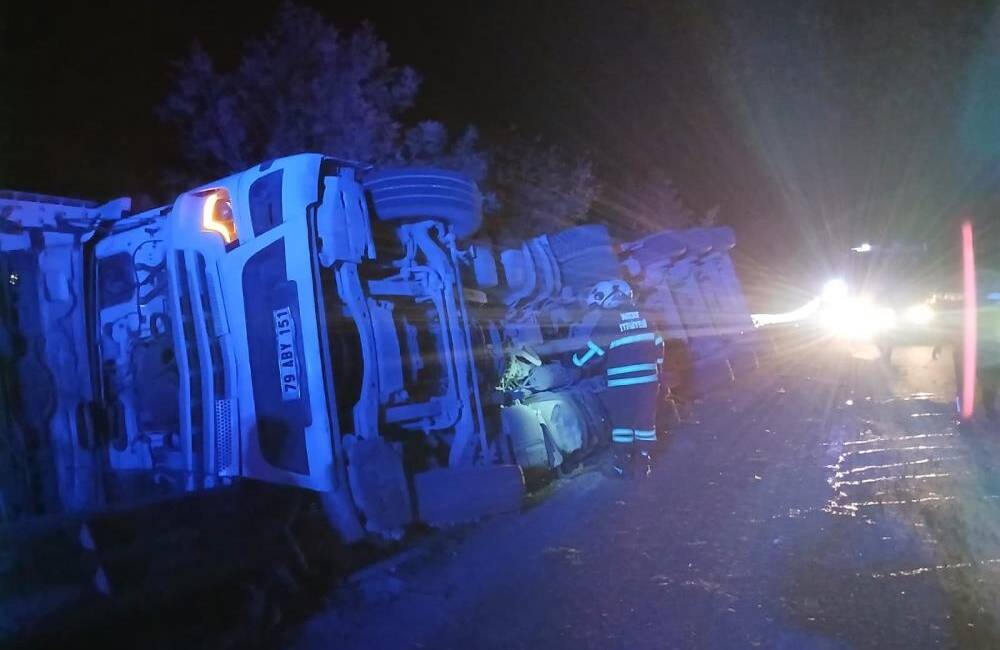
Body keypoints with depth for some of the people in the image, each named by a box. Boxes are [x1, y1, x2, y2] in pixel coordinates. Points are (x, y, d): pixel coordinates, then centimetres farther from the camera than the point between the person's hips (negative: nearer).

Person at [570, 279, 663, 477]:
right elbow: (658, 347, 15)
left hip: (622, 384, -5)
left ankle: (622, 464, 14)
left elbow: (592, 352, -7)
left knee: (622, 423, 9)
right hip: (649, 381, 5)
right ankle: (647, 462, 20)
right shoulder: (644, 317, 11)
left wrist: (576, 361, 11)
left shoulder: (608, 321, -7)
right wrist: (656, 371, 26)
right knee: (646, 421, 13)